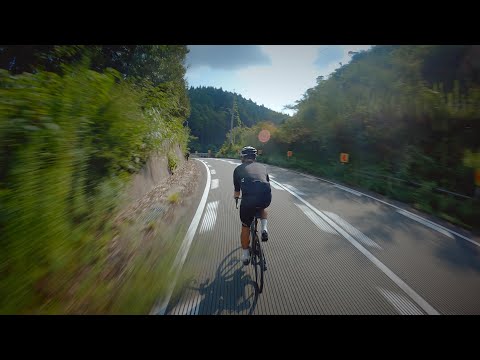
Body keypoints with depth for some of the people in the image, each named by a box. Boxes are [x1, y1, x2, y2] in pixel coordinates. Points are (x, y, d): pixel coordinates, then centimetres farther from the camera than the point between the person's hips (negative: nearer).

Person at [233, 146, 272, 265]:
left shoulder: (238, 169, 20)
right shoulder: (262, 167, 25)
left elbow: (237, 190, 26)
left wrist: (236, 197, 50)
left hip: (248, 199, -1)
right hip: (266, 198, 2)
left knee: (245, 226, 24)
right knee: (262, 207, 40)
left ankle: (246, 255, 36)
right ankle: (264, 229, 20)